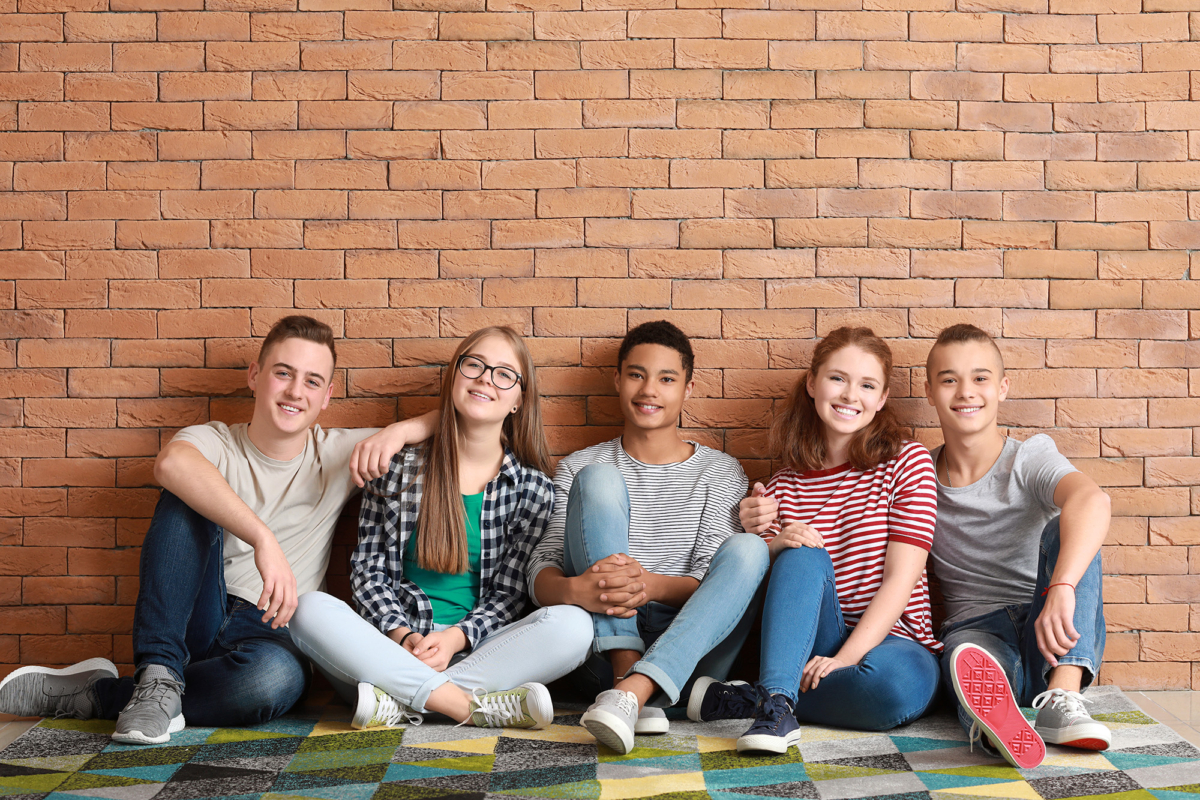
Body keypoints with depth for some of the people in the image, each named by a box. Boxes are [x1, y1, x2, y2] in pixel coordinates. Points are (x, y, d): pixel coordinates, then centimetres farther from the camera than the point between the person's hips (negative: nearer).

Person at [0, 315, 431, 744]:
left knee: (278, 676, -38)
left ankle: (93, 696, -19)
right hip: (194, 624, 0)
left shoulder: (339, 454, 4)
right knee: (188, 499, -23)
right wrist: (263, 538, -42)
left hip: (270, 635, 0)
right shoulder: (215, 443, -1)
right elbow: (171, 463, -29)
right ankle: (158, 675, -28)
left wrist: (398, 431, -19)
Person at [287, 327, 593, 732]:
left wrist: (457, 637, -16)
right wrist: (402, 636, -12)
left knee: (574, 625, -28)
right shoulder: (400, 468, 7)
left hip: (473, 651, 0)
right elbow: (369, 569, 6)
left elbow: (508, 593, 3)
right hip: (395, 644, 0)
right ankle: (477, 706, -32)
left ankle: (400, 701, -30)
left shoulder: (532, 489, 6)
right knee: (310, 610, -28)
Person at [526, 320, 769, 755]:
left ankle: (632, 690, -43)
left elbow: (713, 581, -1)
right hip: (603, 646, 0)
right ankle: (628, 674, -31)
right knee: (598, 480, -15)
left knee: (749, 549, -26)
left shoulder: (719, 472, 13)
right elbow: (540, 570, 2)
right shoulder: (579, 468, 15)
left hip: (688, 649, 0)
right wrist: (573, 589, -24)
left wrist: (651, 585, -24)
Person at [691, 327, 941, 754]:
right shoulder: (785, 484, 10)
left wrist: (847, 657, -21)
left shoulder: (906, 461, 1)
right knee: (803, 557, -26)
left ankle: (741, 700, -23)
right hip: (807, 645, 2)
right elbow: (765, 585, 8)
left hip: (890, 641, -2)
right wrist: (773, 542, -15)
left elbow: (901, 578, -9)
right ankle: (777, 705, -37)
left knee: (897, 687, -37)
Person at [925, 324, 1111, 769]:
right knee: (967, 657, -37)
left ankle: (1061, 697, -41)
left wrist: (1061, 589, -48)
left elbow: (1093, 501, -28)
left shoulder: (1030, 458, -5)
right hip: (977, 631, 1)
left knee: (1065, 529, -28)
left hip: (1053, 642, 0)